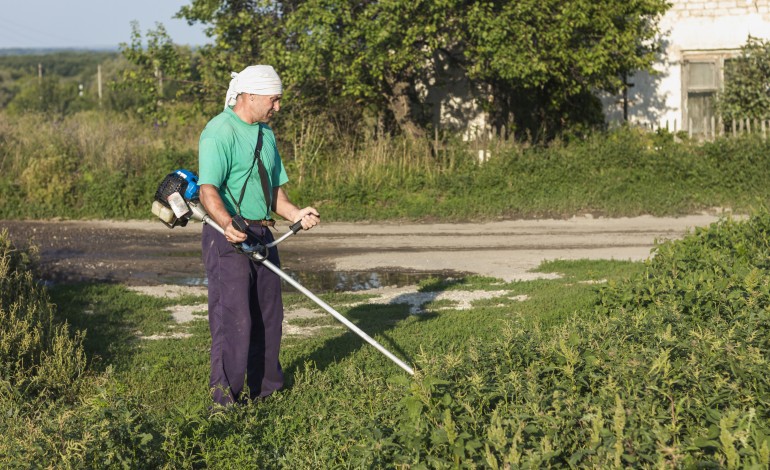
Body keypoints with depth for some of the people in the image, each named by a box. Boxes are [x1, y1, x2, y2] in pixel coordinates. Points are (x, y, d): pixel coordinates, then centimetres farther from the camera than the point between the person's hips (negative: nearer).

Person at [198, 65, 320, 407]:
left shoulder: (266, 133, 16)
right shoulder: (219, 132, -13)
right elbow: (208, 190, -23)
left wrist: (295, 214, 3)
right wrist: (228, 224, -40)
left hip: (262, 234, 9)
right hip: (227, 236, -9)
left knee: (268, 314, 15)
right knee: (233, 316, -8)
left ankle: (265, 385, 29)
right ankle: (226, 397, 0)